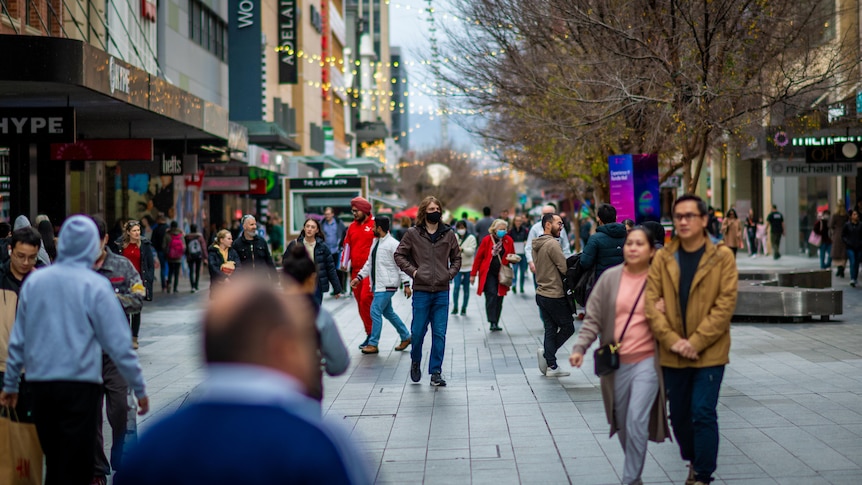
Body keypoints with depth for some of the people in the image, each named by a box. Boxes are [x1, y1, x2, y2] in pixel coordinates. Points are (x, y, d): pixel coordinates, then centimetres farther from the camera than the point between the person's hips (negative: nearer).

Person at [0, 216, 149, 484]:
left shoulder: (34, 280, 4)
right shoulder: (95, 285, -9)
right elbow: (118, 343, -9)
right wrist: (140, 388, -1)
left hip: (41, 384, 5)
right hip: (79, 384, -4)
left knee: (53, 463, 18)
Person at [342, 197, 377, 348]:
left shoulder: (375, 225, -3)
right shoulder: (352, 227, 14)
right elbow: (347, 245, 20)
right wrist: (344, 263, 14)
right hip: (355, 270, 6)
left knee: (366, 299, -17)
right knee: (360, 301, 7)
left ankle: (371, 333, -6)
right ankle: (370, 335, 15)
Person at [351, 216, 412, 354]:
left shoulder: (393, 244, -14)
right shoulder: (376, 242, 13)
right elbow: (369, 263, 19)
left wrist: (406, 284, -16)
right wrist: (359, 277, 12)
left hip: (387, 285, -9)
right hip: (377, 284, 9)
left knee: (375, 311, -10)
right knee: (388, 312, 16)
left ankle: (373, 344, -3)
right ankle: (406, 337, 29)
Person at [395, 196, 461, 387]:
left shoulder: (448, 234, 6)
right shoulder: (413, 234, 0)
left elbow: (456, 258, 17)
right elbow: (399, 255, 6)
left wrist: (450, 273, 1)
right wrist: (412, 270, -6)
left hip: (442, 291, 2)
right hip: (421, 290, -2)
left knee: (439, 334, 2)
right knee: (418, 331, 2)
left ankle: (436, 372, 9)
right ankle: (415, 362, 29)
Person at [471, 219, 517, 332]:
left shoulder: (508, 241, 5)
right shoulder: (487, 240, -3)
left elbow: (512, 256, 17)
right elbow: (478, 257, 2)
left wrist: (512, 258, -9)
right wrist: (473, 274, 2)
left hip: (502, 275, 3)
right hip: (488, 273, -3)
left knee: (499, 298, 5)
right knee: (492, 295, -15)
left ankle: (496, 323, 14)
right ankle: (492, 322, -14)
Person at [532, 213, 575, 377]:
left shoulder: (536, 245, 11)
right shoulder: (552, 244, -18)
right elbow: (565, 268, -19)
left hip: (541, 294, 9)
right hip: (555, 295, -9)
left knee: (550, 329, 11)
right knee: (568, 327, 5)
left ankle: (551, 366, 10)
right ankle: (546, 352, -4)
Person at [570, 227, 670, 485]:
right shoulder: (610, 278, 1)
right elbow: (593, 318, 1)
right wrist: (580, 348, -11)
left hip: (647, 361, -3)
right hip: (616, 363, 3)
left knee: (636, 421, -14)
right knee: (622, 424, 13)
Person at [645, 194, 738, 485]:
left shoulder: (722, 258, -5)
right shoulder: (663, 259, 2)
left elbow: (725, 305, -10)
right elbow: (650, 302, -4)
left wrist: (695, 342, -16)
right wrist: (672, 340, -15)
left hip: (709, 352, -3)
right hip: (672, 354, 3)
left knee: (703, 414, -9)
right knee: (679, 415, 13)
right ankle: (694, 461, 35)